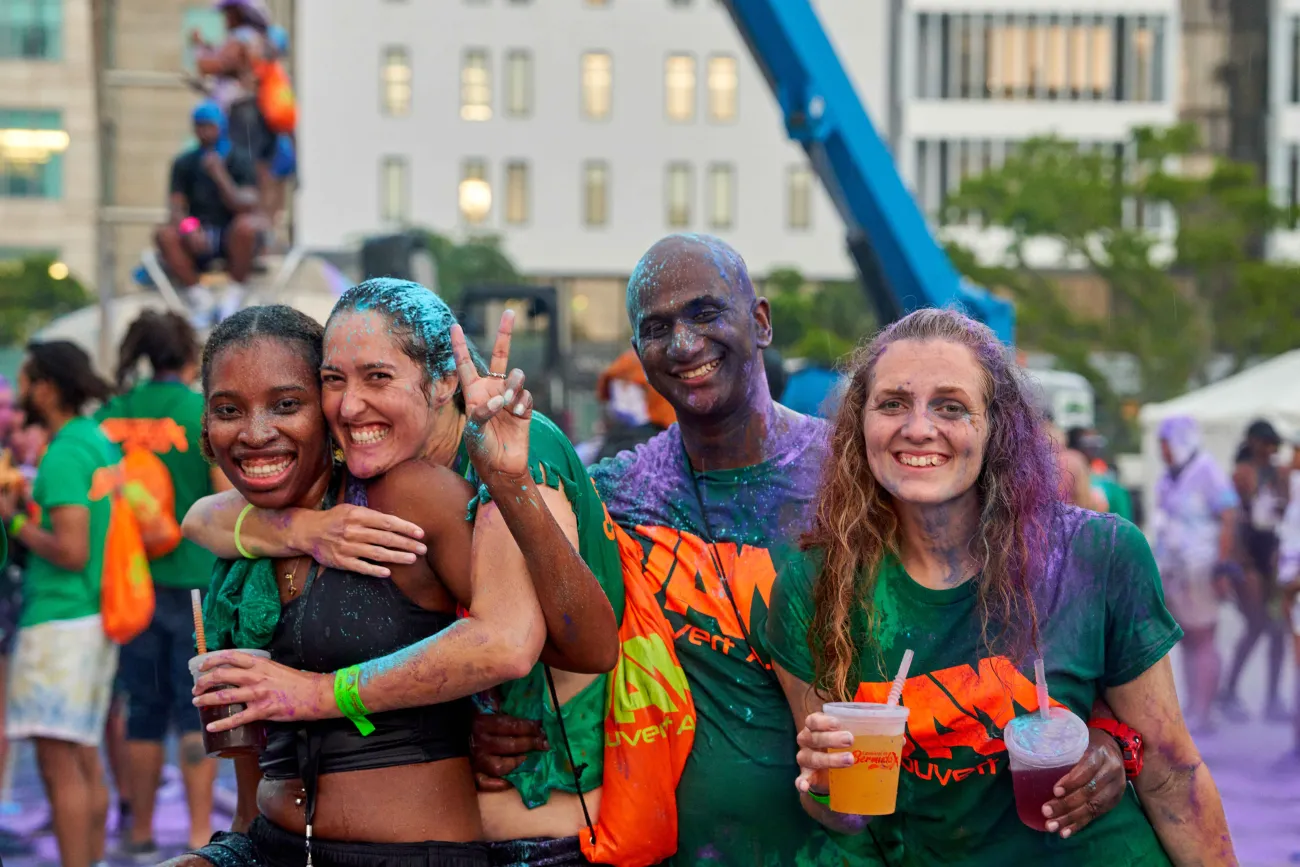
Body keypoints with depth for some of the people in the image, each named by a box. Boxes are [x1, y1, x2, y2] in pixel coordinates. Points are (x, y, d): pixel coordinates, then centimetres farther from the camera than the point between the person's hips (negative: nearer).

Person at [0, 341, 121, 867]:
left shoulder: (64, 455, -15)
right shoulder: (102, 442, 13)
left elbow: (71, 551, -20)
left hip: (59, 620, -10)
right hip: (97, 619, 10)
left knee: (58, 763, -8)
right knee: (84, 758, 14)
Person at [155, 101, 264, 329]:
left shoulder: (239, 161, 0)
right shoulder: (185, 163, 7)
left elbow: (247, 206, -13)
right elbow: (177, 208, -1)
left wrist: (221, 176, -26)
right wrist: (189, 229, -23)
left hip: (232, 239, -2)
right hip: (200, 241, 2)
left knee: (246, 226, -36)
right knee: (165, 235, -28)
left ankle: (234, 298, -19)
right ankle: (200, 299, -15)